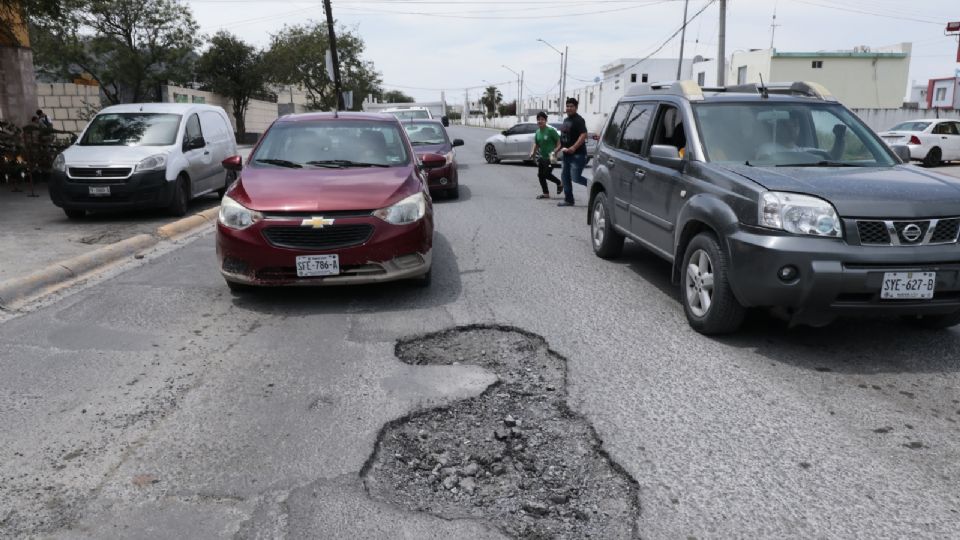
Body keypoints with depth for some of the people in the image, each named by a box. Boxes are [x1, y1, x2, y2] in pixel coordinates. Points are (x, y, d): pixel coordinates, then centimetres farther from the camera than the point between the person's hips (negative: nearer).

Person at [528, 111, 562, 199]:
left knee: (547, 174, -8)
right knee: (540, 175, 6)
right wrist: (533, 152, 2)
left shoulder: (551, 130, -13)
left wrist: (555, 151, -22)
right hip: (541, 156, 7)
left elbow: (559, 141, -11)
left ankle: (559, 184, 19)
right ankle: (546, 193, 17)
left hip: (549, 157, -7)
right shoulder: (537, 132, 7)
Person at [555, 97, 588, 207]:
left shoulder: (579, 120, -11)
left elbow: (583, 135, -22)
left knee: (575, 177, -15)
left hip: (577, 154, -9)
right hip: (567, 154, 9)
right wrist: (559, 148, 18)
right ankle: (568, 199, 18)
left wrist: (574, 148, -30)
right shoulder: (566, 120, 17)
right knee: (565, 176, 10)